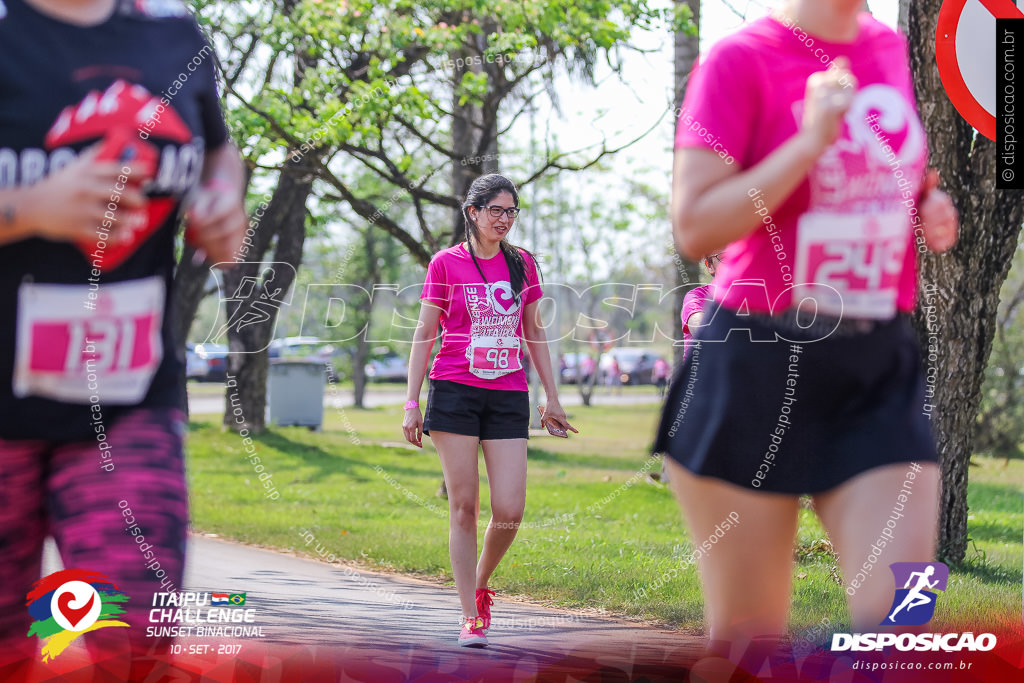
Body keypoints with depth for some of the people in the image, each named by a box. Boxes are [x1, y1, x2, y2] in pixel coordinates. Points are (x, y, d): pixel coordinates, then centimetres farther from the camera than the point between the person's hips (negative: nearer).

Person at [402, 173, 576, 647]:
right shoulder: (446, 263, 2)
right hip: (455, 392, -2)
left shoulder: (523, 263, 11)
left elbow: (534, 331, 18)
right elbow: (424, 335, 3)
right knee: (464, 506, -3)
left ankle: (480, 584, 21)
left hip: (509, 396, 3)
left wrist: (552, 397, 15)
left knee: (509, 511, -7)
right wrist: (412, 402, -2)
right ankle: (471, 618, 4)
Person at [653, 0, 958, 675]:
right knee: (746, 642, 4)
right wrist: (811, 140, -23)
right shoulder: (742, 58, -8)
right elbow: (694, 227, -16)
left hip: (881, 369, 5)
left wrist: (936, 215, 3)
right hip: (757, 368, -5)